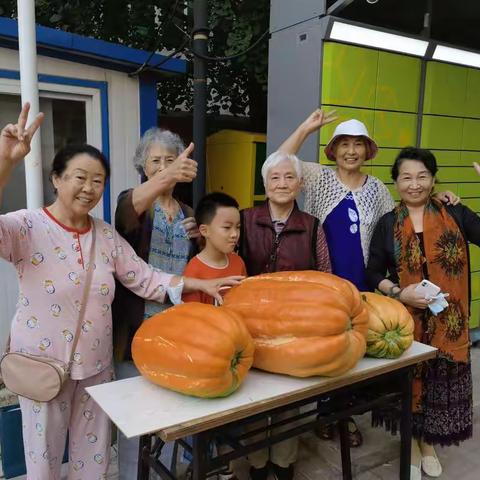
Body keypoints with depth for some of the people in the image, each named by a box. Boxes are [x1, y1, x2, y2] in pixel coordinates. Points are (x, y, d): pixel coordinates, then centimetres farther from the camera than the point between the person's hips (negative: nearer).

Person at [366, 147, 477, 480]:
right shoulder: (388, 224, -1)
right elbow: (374, 274, 1)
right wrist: (400, 293, -16)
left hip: (448, 321, 1)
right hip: (405, 319, 0)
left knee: (441, 383, 11)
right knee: (408, 381, 10)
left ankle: (428, 443, 37)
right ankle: (411, 443, 35)